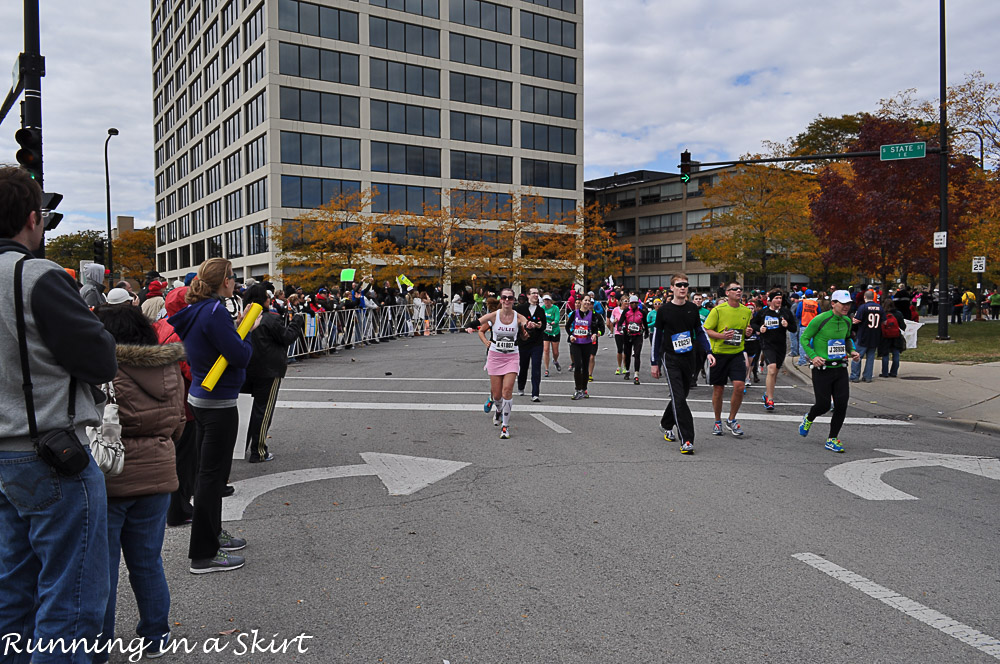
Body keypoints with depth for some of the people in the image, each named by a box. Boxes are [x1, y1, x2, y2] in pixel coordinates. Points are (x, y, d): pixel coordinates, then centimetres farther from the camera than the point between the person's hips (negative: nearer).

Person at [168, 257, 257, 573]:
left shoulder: (197, 310, 9)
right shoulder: (214, 311, -19)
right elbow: (240, 357, -21)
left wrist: (238, 328, 8)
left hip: (200, 399, 10)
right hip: (219, 404, -10)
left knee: (210, 471, 21)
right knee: (212, 474, -3)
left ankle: (212, 533, 36)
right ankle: (204, 554, 6)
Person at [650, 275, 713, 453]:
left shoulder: (693, 308, 5)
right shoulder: (664, 310, -5)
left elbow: (700, 331, 14)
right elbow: (656, 336, 0)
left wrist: (708, 352, 1)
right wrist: (654, 363, -1)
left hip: (689, 358, 4)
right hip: (670, 359, -4)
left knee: (681, 395, 14)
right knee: (678, 398, -12)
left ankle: (666, 424, 38)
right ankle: (686, 440, -12)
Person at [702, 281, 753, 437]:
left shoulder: (746, 311, 7)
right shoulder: (718, 310, -8)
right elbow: (706, 330, -6)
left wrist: (748, 332, -1)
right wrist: (722, 335, -21)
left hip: (737, 354, 3)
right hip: (719, 353, -3)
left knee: (739, 386, -11)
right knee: (718, 389, 5)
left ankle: (731, 420, 10)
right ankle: (717, 422, 24)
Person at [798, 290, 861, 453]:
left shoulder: (847, 321, 7)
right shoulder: (820, 320, -13)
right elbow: (804, 338, -6)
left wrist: (852, 351, 7)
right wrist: (813, 356, -18)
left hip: (840, 368, 5)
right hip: (822, 368, -5)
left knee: (842, 403, -4)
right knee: (823, 405, -3)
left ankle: (832, 440, 10)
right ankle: (808, 419, 33)